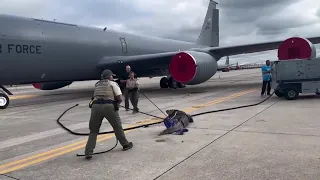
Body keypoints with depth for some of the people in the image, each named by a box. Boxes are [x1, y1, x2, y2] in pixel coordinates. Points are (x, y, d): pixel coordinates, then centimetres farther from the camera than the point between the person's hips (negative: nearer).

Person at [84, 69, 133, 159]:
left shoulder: (97, 85, 27)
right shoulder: (113, 84, 14)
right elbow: (120, 99, 8)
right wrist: (116, 102, 29)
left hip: (96, 106, 3)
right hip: (109, 106, -3)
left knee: (93, 131, 12)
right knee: (117, 126, 17)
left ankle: (88, 152, 3)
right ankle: (125, 144, 30)